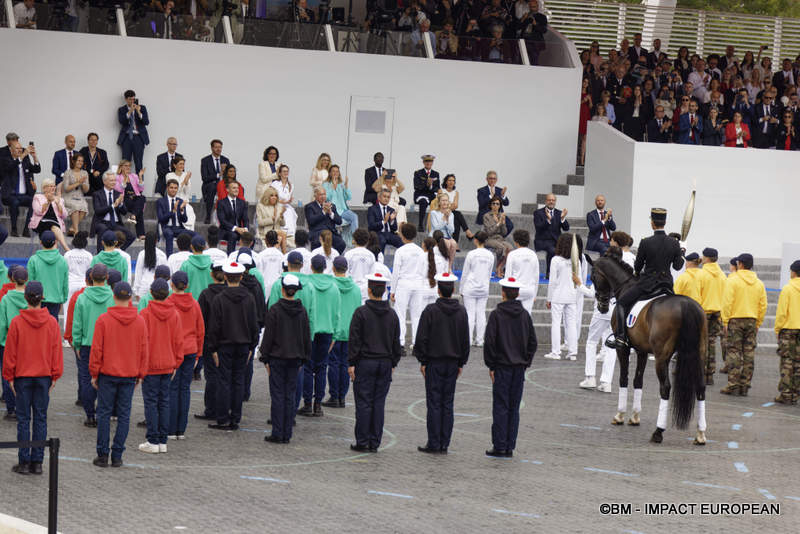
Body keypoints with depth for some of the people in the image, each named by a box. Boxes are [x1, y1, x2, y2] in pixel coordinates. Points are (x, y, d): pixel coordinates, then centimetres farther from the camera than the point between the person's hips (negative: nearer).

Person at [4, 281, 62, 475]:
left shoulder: (17, 322, -9)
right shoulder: (52, 322, -3)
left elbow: (10, 351, -5)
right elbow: (56, 351, 2)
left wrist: (9, 377, 4)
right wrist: (54, 376, 10)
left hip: (23, 376, -2)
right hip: (44, 377, 2)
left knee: (23, 419, 2)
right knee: (40, 419, 6)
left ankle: (24, 462, 1)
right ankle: (37, 462, 6)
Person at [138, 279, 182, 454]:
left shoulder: (145, 313, -11)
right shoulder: (174, 314, 2)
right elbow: (178, 341, 7)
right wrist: (176, 364, 16)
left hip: (150, 366, -4)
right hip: (168, 365, 4)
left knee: (151, 402, -1)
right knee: (164, 401, 10)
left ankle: (153, 441, -2)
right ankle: (163, 441, 11)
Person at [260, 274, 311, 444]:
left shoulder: (275, 310, -10)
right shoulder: (302, 311, 3)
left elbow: (268, 336, -9)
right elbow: (307, 336, 9)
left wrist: (265, 358, -2)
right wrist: (303, 359, 16)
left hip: (277, 357, -4)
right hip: (295, 358, 4)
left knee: (277, 395, -1)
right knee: (290, 395, 8)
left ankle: (277, 433, -4)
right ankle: (287, 434, 8)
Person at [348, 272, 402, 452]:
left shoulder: (361, 313, -9)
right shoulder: (392, 315, 6)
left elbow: (354, 340, -10)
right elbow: (396, 342, 11)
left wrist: (351, 363, -6)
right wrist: (393, 363, 18)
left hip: (365, 363, -4)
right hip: (385, 363, 4)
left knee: (364, 404, -1)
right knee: (379, 404, 7)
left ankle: (362, 442, -2)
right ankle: (374, 443, 8)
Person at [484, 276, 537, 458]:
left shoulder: (496, 314, -9)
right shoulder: (525, 315, 6)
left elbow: (490, 342, -10)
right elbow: (532, 342, 9)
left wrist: (491, 366, -3)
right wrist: (526, 362, 15)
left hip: (502, 366, -4)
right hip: (519, 367, 4)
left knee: (500, 407, -2)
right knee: (514, 408, 8)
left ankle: (499, 447, -5)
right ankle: (510, 447, 9)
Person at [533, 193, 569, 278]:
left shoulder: (559, 213, 14)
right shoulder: (538, 213, 2)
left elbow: (566, 229, 3)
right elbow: (538, 228, -13)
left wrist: (563, 218, -16)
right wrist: (548, 219, -26)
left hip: (556, 240, 4)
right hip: (542, 241, -4)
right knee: (552, 250, -35)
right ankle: (549, 273, -20)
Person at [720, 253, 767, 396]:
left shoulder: (733, 280, -8)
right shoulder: (759, 283, 8)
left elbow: (727, 303, -12)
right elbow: (763, 306, 8)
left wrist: (725, 321, -8)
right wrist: (758, 324, 15)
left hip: (735, 320, -4)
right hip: (752, 321, 4)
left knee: (734, 352, -2)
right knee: (748, 354, 6)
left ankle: (733, 385, -6)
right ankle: (745, 386, 7)